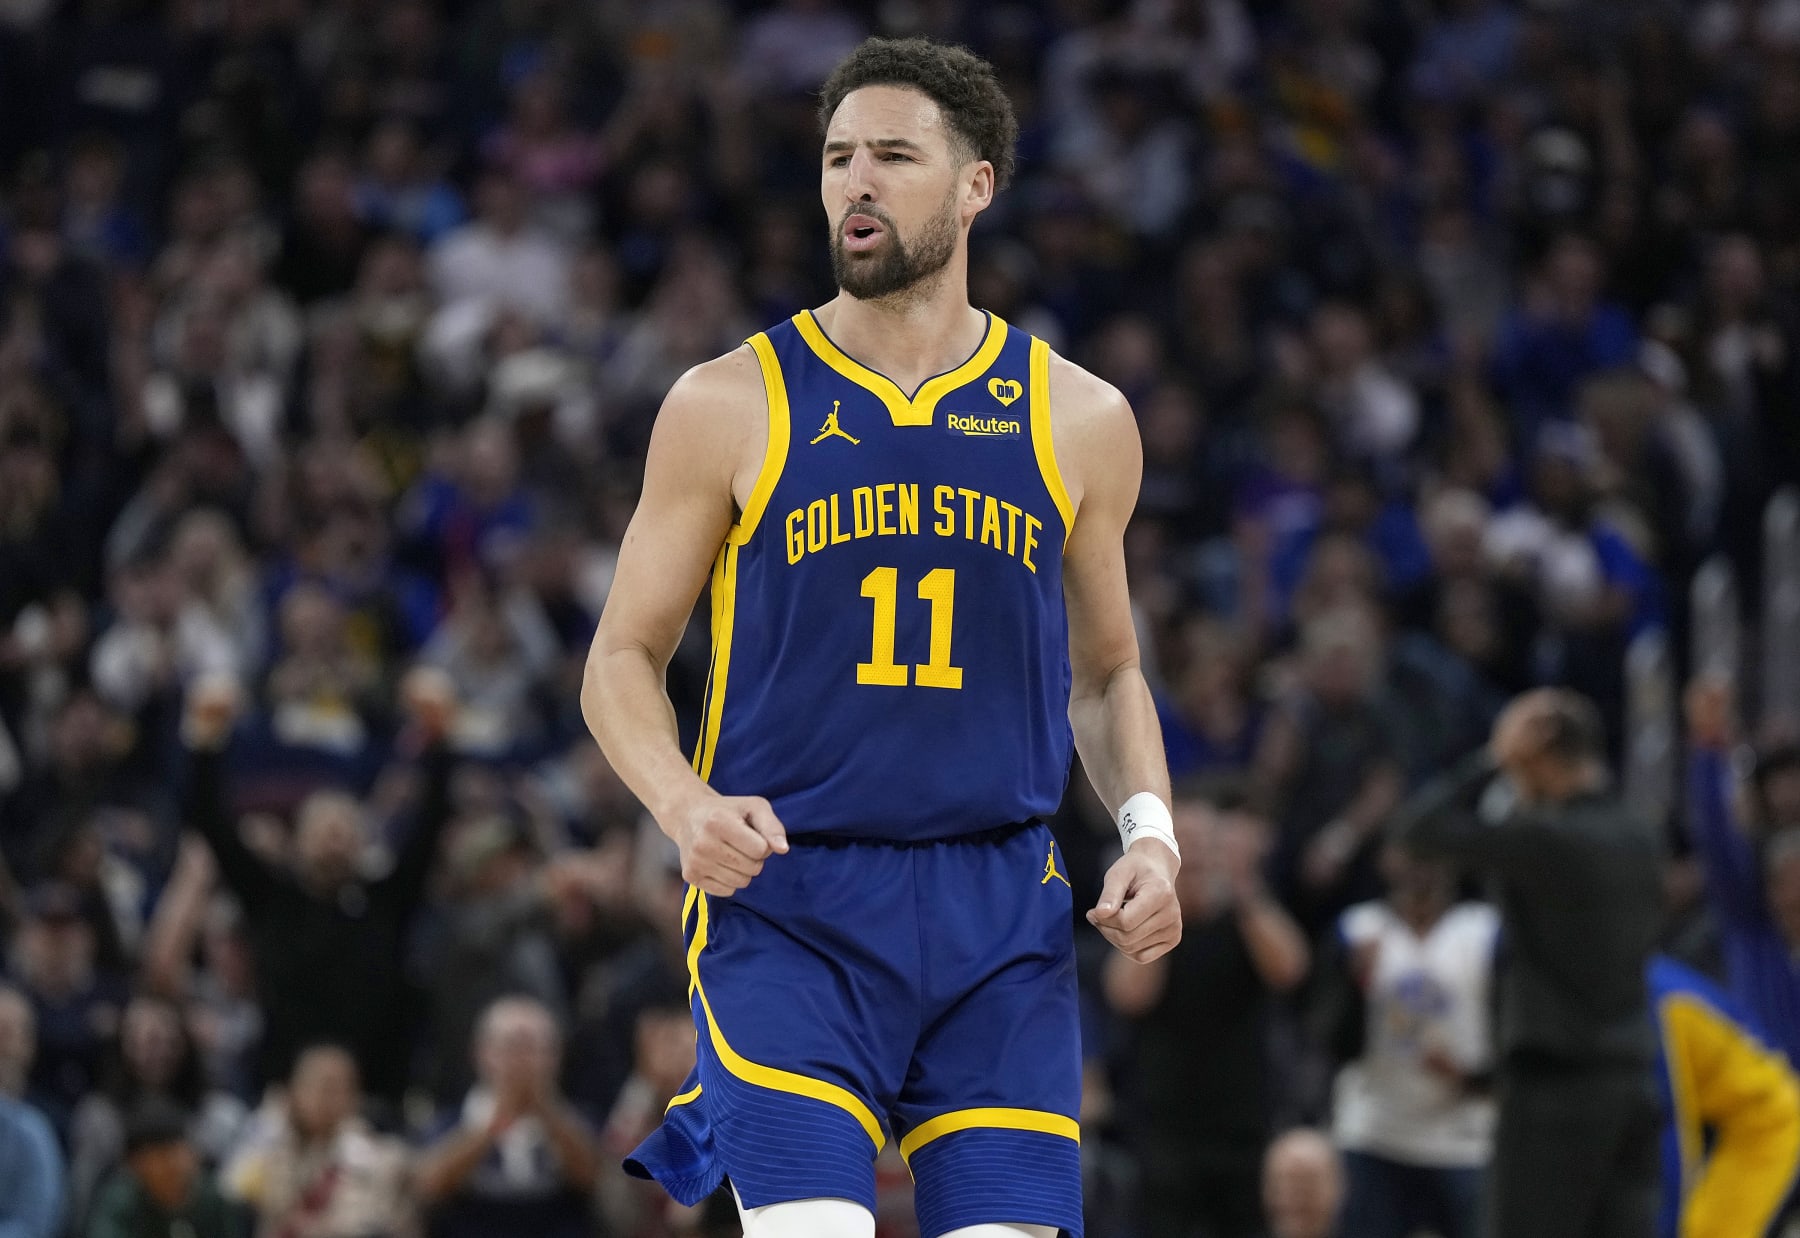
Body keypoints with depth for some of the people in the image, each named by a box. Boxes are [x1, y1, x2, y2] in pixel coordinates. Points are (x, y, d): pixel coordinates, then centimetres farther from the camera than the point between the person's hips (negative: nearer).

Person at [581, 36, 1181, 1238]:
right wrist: (685, 805, -14)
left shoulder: (1078, 420, 8)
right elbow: (624, 657, 5)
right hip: (786, 902, -2)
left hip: (1001, 917, 3)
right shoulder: (730, 406, 2)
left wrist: (1150, 830, 1)